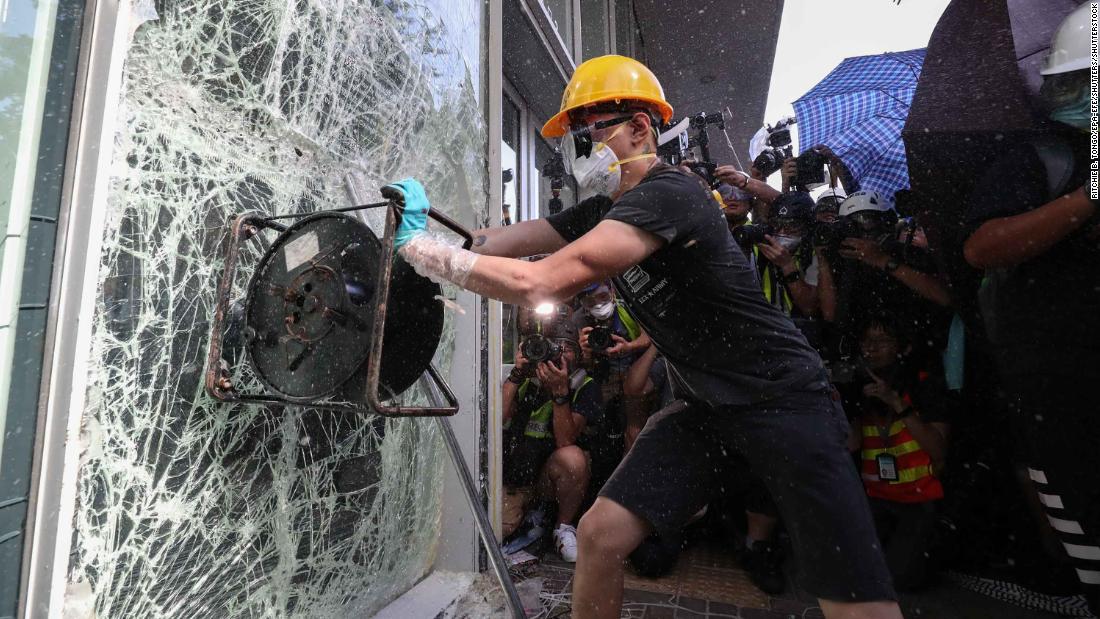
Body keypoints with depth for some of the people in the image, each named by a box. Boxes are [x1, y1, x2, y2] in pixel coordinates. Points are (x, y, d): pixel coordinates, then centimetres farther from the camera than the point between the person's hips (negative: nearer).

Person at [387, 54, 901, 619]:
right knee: (599, 535, 0)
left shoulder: (666, 195, -22)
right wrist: (423, 215, -12)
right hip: (702, 407, 7)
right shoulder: (604, 210, 6)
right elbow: (501, 241, 2)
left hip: (782, 401, -6)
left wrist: (416, 245, -23)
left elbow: (540, 283, -31)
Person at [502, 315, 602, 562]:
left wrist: (560, 391, -31)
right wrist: (516, 375, -19)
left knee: (572, 457, -32)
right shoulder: (525, 378, 0)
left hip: (547, 478, -1)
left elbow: (565, 441, -20)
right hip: (510, 476, 1)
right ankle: (529, 514, 13)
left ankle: (564, 528, -6)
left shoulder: (585, 387, -7)